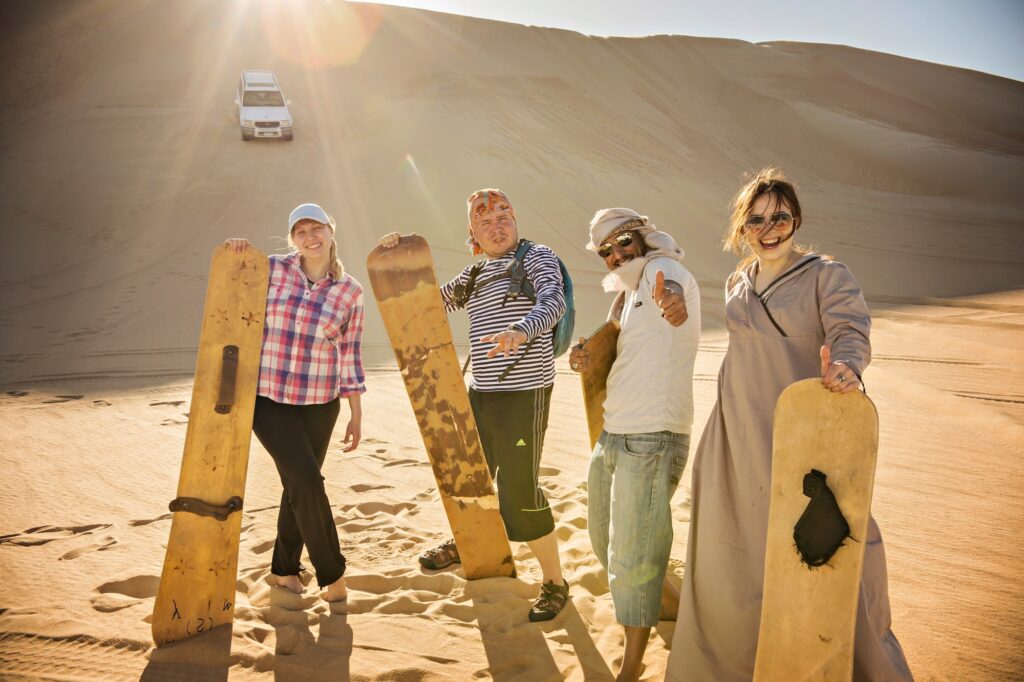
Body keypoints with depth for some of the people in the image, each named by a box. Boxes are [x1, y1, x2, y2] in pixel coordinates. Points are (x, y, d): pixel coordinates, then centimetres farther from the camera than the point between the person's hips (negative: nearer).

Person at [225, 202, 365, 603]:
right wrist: (235, 255, -8)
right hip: (267, 397, -2)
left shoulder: (350, 291, -1)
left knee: (299, 485, 12)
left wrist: (356, 415, 3)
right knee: (306, 480, -11)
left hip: (319, 404, 2)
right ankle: (331, 574, 8)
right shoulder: (271, 270, -4)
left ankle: (284, 569, 34)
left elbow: (349, 356, 3)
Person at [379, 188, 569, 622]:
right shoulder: (474, 275, 14)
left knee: (519, 490, -5)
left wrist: (520, 329, -44)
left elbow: (553, 300, -24)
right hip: (481, 391, 7)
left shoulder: (537, 257, -5)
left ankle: (555, 583, 13)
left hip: (525, 391, -7)